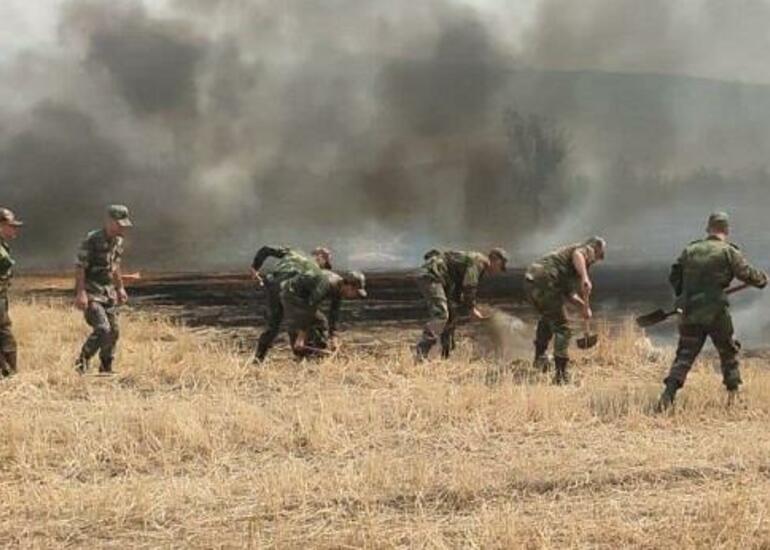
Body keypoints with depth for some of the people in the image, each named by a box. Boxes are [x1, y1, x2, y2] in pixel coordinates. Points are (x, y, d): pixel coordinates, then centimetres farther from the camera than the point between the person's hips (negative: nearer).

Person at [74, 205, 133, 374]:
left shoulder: (118, 241, 8)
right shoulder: (92, 240, -17)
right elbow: (80, 267, -19)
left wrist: (120, 288, 22)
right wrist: (81, 293, -26)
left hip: (108, 292, 8)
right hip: (91, 292, -8)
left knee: (114, 331, 9)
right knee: (103, 329, -20)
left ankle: (106, 369, 22)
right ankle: (82, 362, -6)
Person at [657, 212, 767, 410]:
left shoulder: (690, 250, 8)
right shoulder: (728, 252, -6)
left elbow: (674, 277, 13)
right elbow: (748, 274, -5)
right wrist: (763, 278, 15)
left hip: (690, 313, 3)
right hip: (716, 314, -3)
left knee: (684, 356, 4)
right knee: (729, 353, 16)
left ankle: (667, 396, -11)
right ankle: (735, 397, 20)